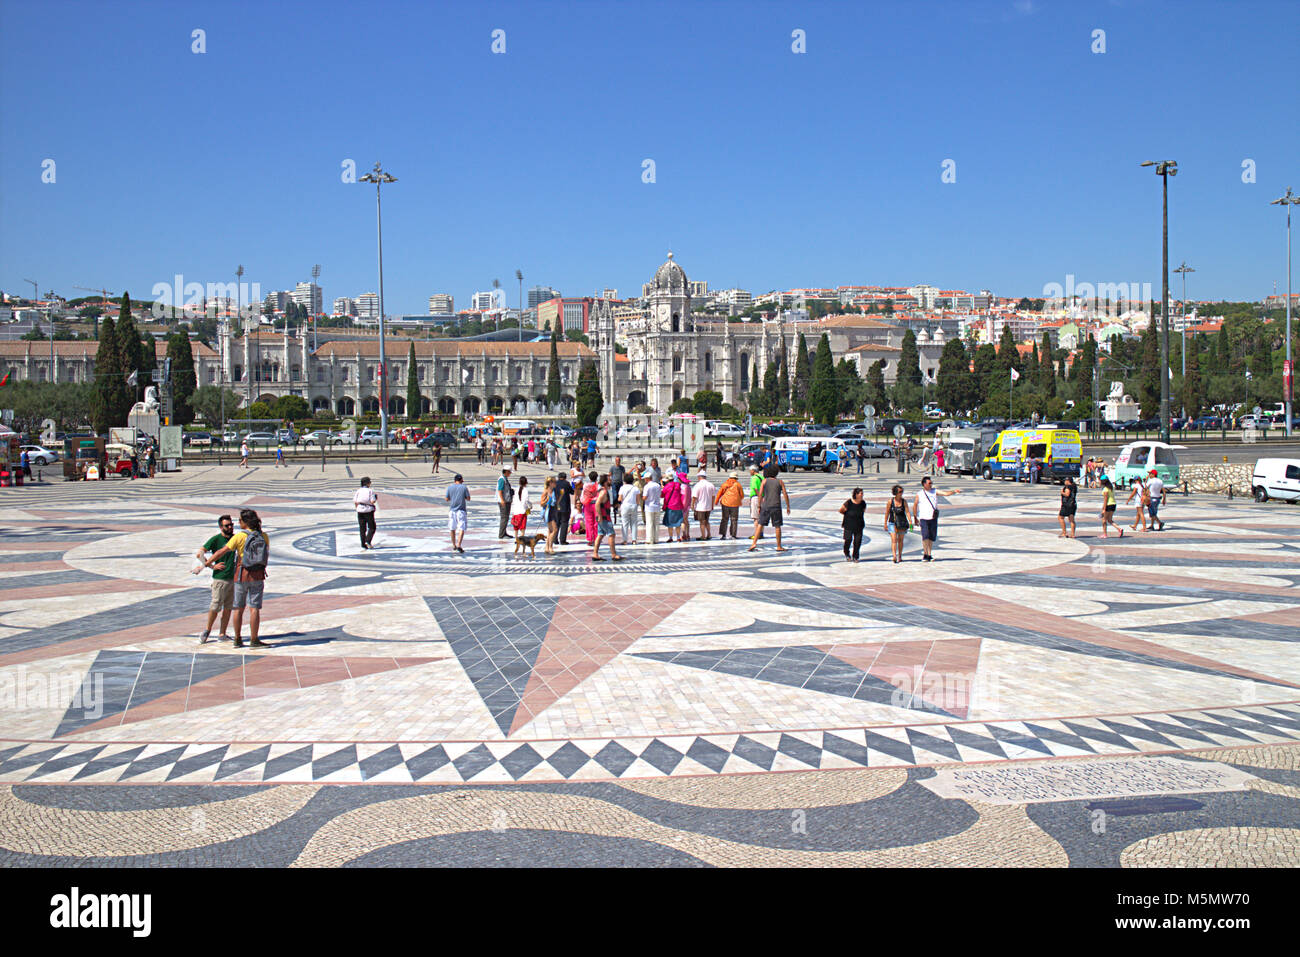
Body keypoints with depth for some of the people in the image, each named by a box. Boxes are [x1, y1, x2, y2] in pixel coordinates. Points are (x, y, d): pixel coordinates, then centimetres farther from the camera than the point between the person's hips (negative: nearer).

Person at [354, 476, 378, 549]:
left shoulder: (358, 491, 4)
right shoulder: (370, 491, -5)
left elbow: (355, 501, -2)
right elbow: (372, 501, -14)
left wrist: (357, 508, 14)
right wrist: (376, 499, 7)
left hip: (360, 510, 4)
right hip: (369, 510, -4)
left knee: (362, 529, 10)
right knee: (372, 528, 7)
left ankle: (363, 544, 7)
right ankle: (368, 541, -11)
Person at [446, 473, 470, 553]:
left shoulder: (450, 487, 1)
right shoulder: (464, 487, -4)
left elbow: (447, 499, 5)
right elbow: (468, 499, 0)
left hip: (452, 510, 3)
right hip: (461, 510, -3)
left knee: (452, 529, 14)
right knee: (461, 528, -5)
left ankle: (454, 546, 23)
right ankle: (459, 545, -19)